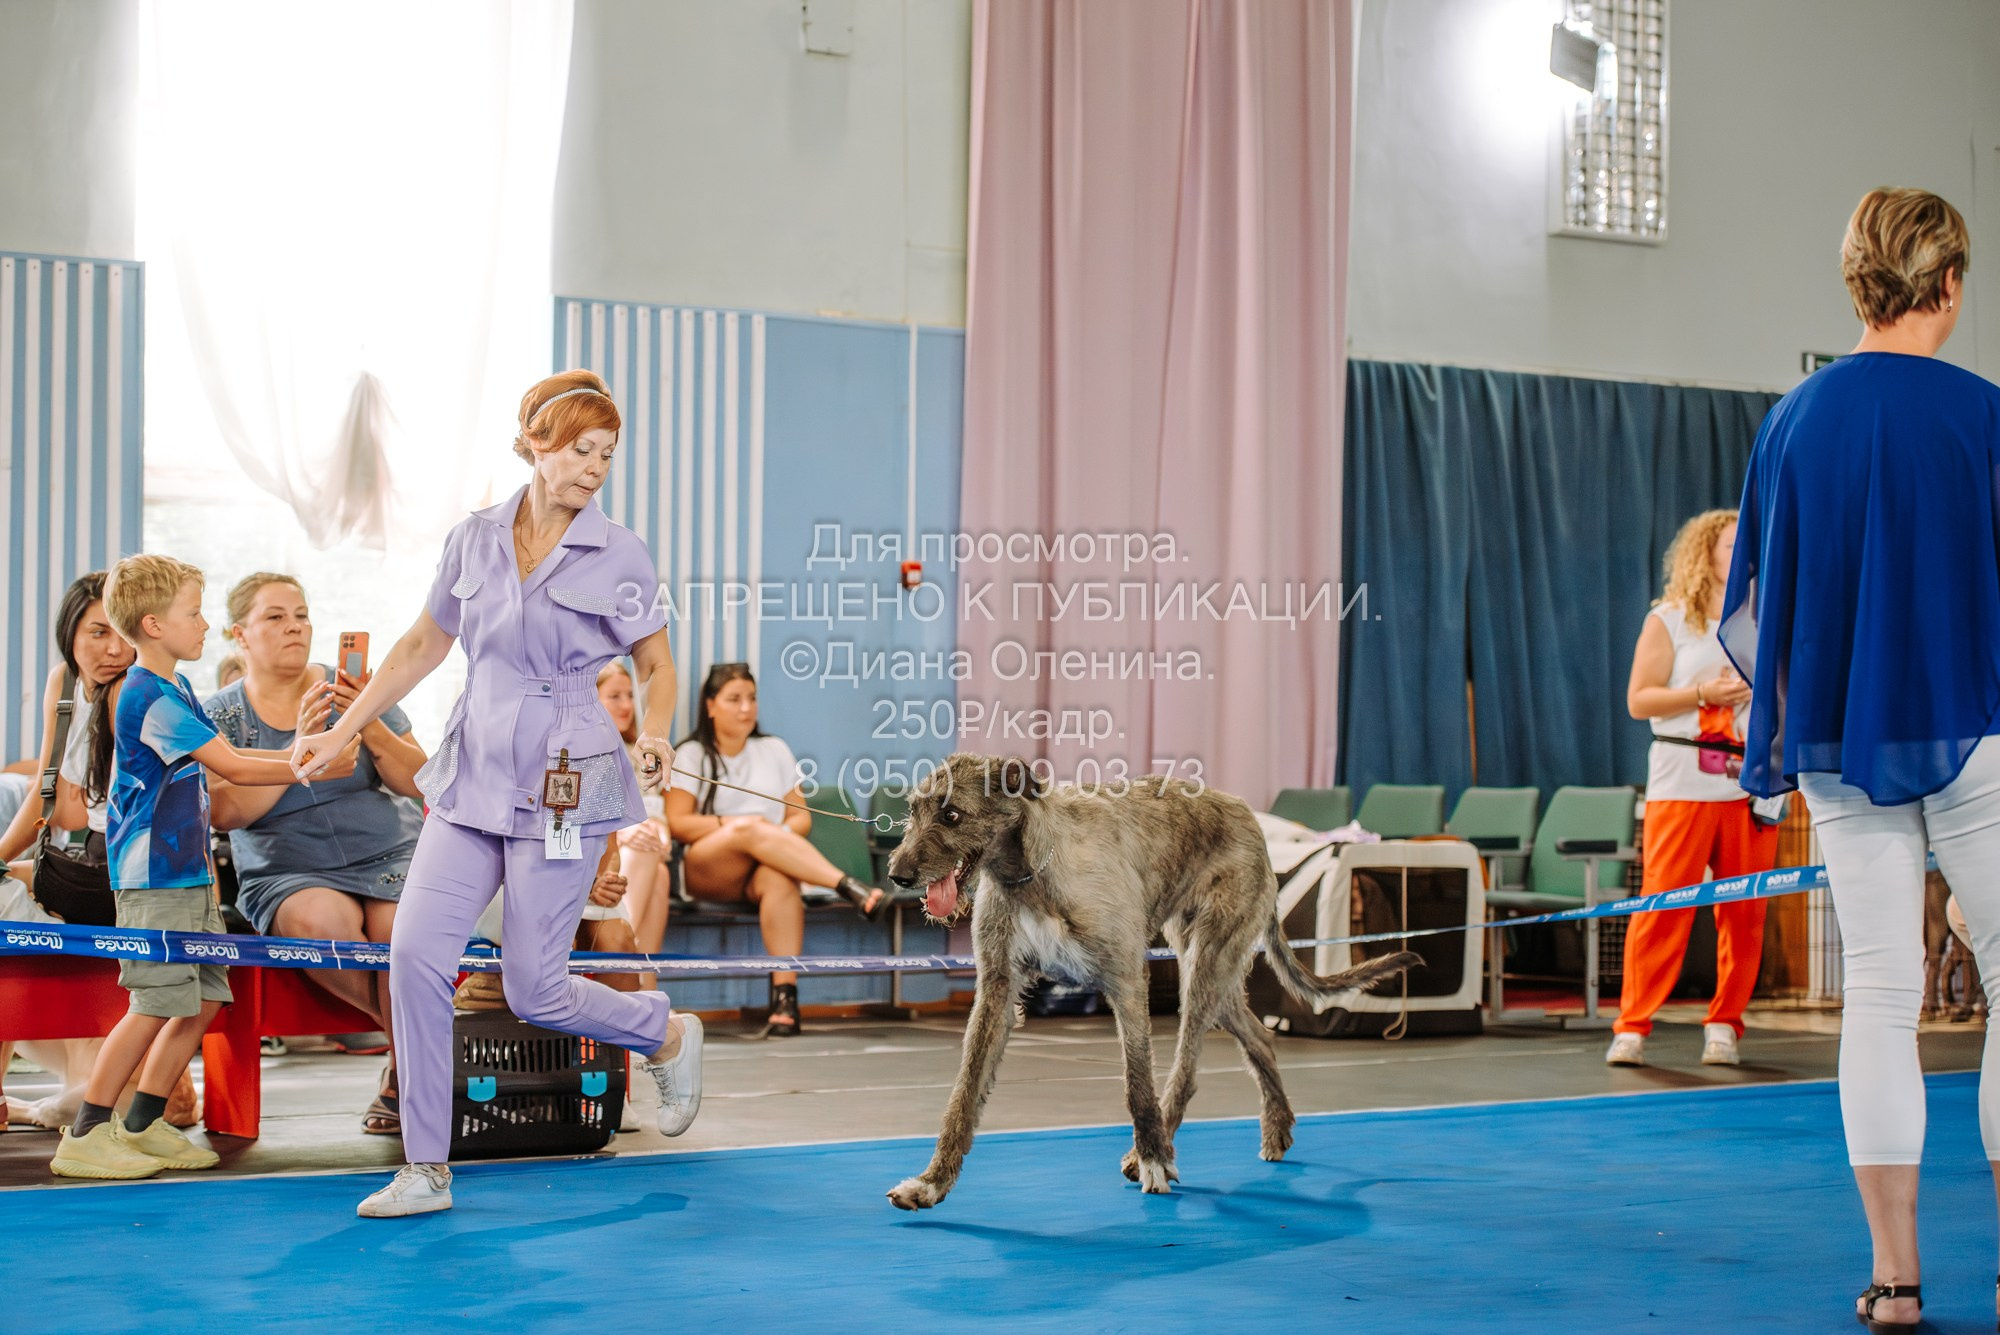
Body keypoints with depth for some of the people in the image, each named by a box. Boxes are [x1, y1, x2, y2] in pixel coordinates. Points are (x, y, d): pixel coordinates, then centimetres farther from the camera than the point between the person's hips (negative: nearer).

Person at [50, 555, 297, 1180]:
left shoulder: (176, 689, 15)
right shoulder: (151, 696, -16)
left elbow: (219, 759, 20)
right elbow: (230, 766, -15)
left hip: (187, 874, 10)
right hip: (152, 877, -10)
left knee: (204, 999, 8)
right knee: (156, 1005, -11)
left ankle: (142, 1125, 17)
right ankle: (84, 1137, -5)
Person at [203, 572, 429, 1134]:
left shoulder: (351, 690, 7)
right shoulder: (218, 715, 4)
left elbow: (417, 781, 1)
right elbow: (224, 813, -11)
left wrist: (369, 726, -16)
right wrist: (300, 748, -19)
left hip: (390, 854, 1)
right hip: (288, 874, 0)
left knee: (399, 930, -32)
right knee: (323, 923, -35)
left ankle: (402, 1078, -10)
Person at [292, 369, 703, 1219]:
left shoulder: (618, 556, -5)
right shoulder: (473, 540, 4)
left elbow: (657, 669, 3)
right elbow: (423, 647, 16)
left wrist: (653, 733, -18)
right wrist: (341, 734, 14)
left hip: (561, 792, -4)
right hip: (471, 776, 4)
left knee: (533, 991, -2)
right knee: (416, 950, -11)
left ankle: (670, 1035, 29)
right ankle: (426, 1171, -1)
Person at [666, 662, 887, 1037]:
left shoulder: (775, 750, 20)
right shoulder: (691, 756, 11)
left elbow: (801, 817, 14)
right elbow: (678, 824, -1)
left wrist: (783, 833, -8)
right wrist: (728, 824, -15)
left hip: (767, 869, 2)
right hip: (708, 872, -2)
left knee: (780, 878, -38)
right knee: (751, 829, -36)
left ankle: (785, 998, -49)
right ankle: (851, 888, -45)